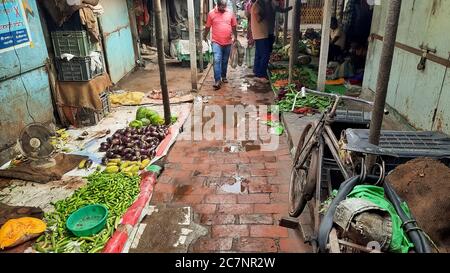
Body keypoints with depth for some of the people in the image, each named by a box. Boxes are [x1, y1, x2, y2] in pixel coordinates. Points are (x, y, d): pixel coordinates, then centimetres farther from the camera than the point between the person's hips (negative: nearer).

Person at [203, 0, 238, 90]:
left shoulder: (230, 13, 2)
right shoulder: (211, 13, -3)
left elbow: (234, 27, 11)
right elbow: (207, 27, 6)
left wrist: (235, 37, 14)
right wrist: (205, 36, 16)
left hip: (228, 42, 3)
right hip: (216, 42, -3)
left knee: (225, 61, 13)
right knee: (217, 60, -14)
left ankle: (223, 76, 30)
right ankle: (217, 80, -15)